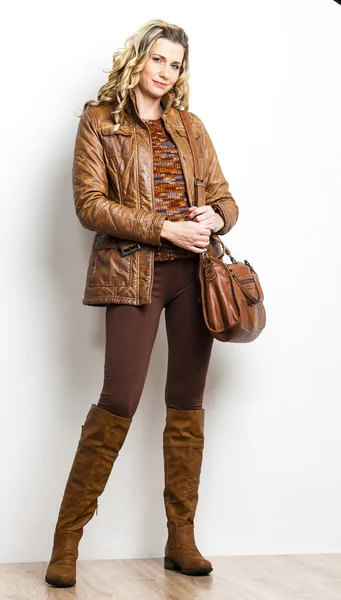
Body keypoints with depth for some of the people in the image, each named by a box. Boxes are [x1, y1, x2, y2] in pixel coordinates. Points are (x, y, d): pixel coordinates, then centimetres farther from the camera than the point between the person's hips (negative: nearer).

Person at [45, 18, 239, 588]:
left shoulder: (191, 127, 17)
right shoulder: (99, 120, 5)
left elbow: (224, 197, 17)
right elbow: (90, 204, -6)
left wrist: (214, 217, -8)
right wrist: (165, 228, -14)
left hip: (193, 271, 4)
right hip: (133, 272, -4)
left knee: (187, 403, 5)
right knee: (119, 401, -11)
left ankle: (181, 541, 13)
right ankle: (66, 540, 2)